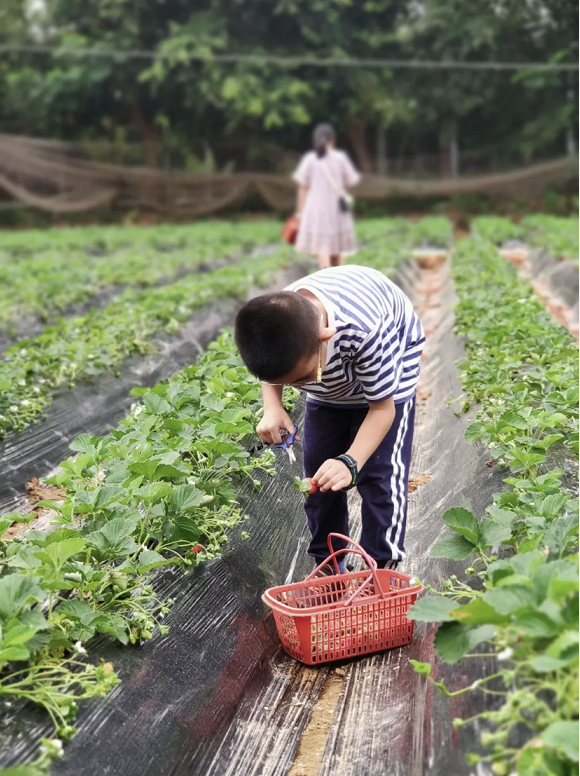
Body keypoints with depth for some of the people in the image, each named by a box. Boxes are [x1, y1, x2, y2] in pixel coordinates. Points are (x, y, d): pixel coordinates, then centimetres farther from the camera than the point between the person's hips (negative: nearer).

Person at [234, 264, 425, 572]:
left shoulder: (365, 331, -46)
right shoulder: (276, 323, -33)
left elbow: (382, 408, -31)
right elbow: (270, 368, -7)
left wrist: (351, 462, -46)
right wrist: (272, 408, -28)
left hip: (392, 354, -4)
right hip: (332, 374, 5)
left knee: (380, 473, -14)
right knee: (318, 472, 4)